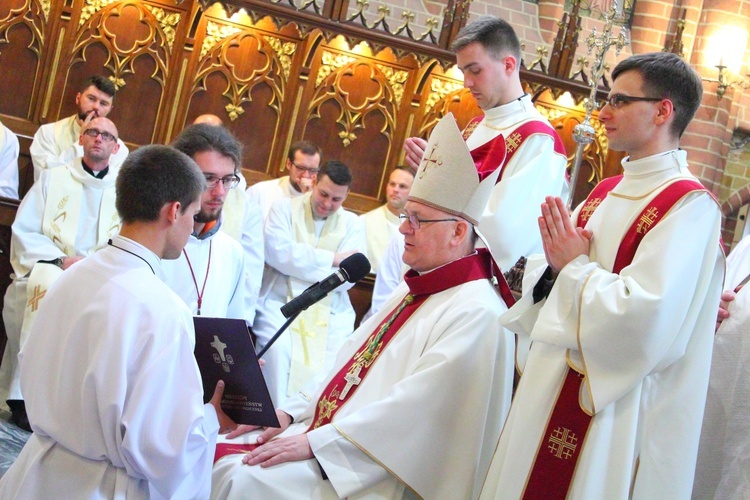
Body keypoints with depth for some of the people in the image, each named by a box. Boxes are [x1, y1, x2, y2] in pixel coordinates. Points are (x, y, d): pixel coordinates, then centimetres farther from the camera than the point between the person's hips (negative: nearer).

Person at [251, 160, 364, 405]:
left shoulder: (352, 224, 12)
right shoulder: (284, 208, 7)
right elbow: (278, 251, -11)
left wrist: (301, 261, -7)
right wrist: (332, 259, -6)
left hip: (331, 315, 2)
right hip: (281, 305, -2)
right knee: (279, 353, -28)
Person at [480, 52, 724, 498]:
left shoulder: (689, 205, -15)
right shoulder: (604, 193, 11)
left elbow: (646, 318, -25)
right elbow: (542, 278, 13)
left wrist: (575, 268, -12)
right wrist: (555, 268, -9)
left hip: (618, 406, -8)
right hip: (549, 390, 8)